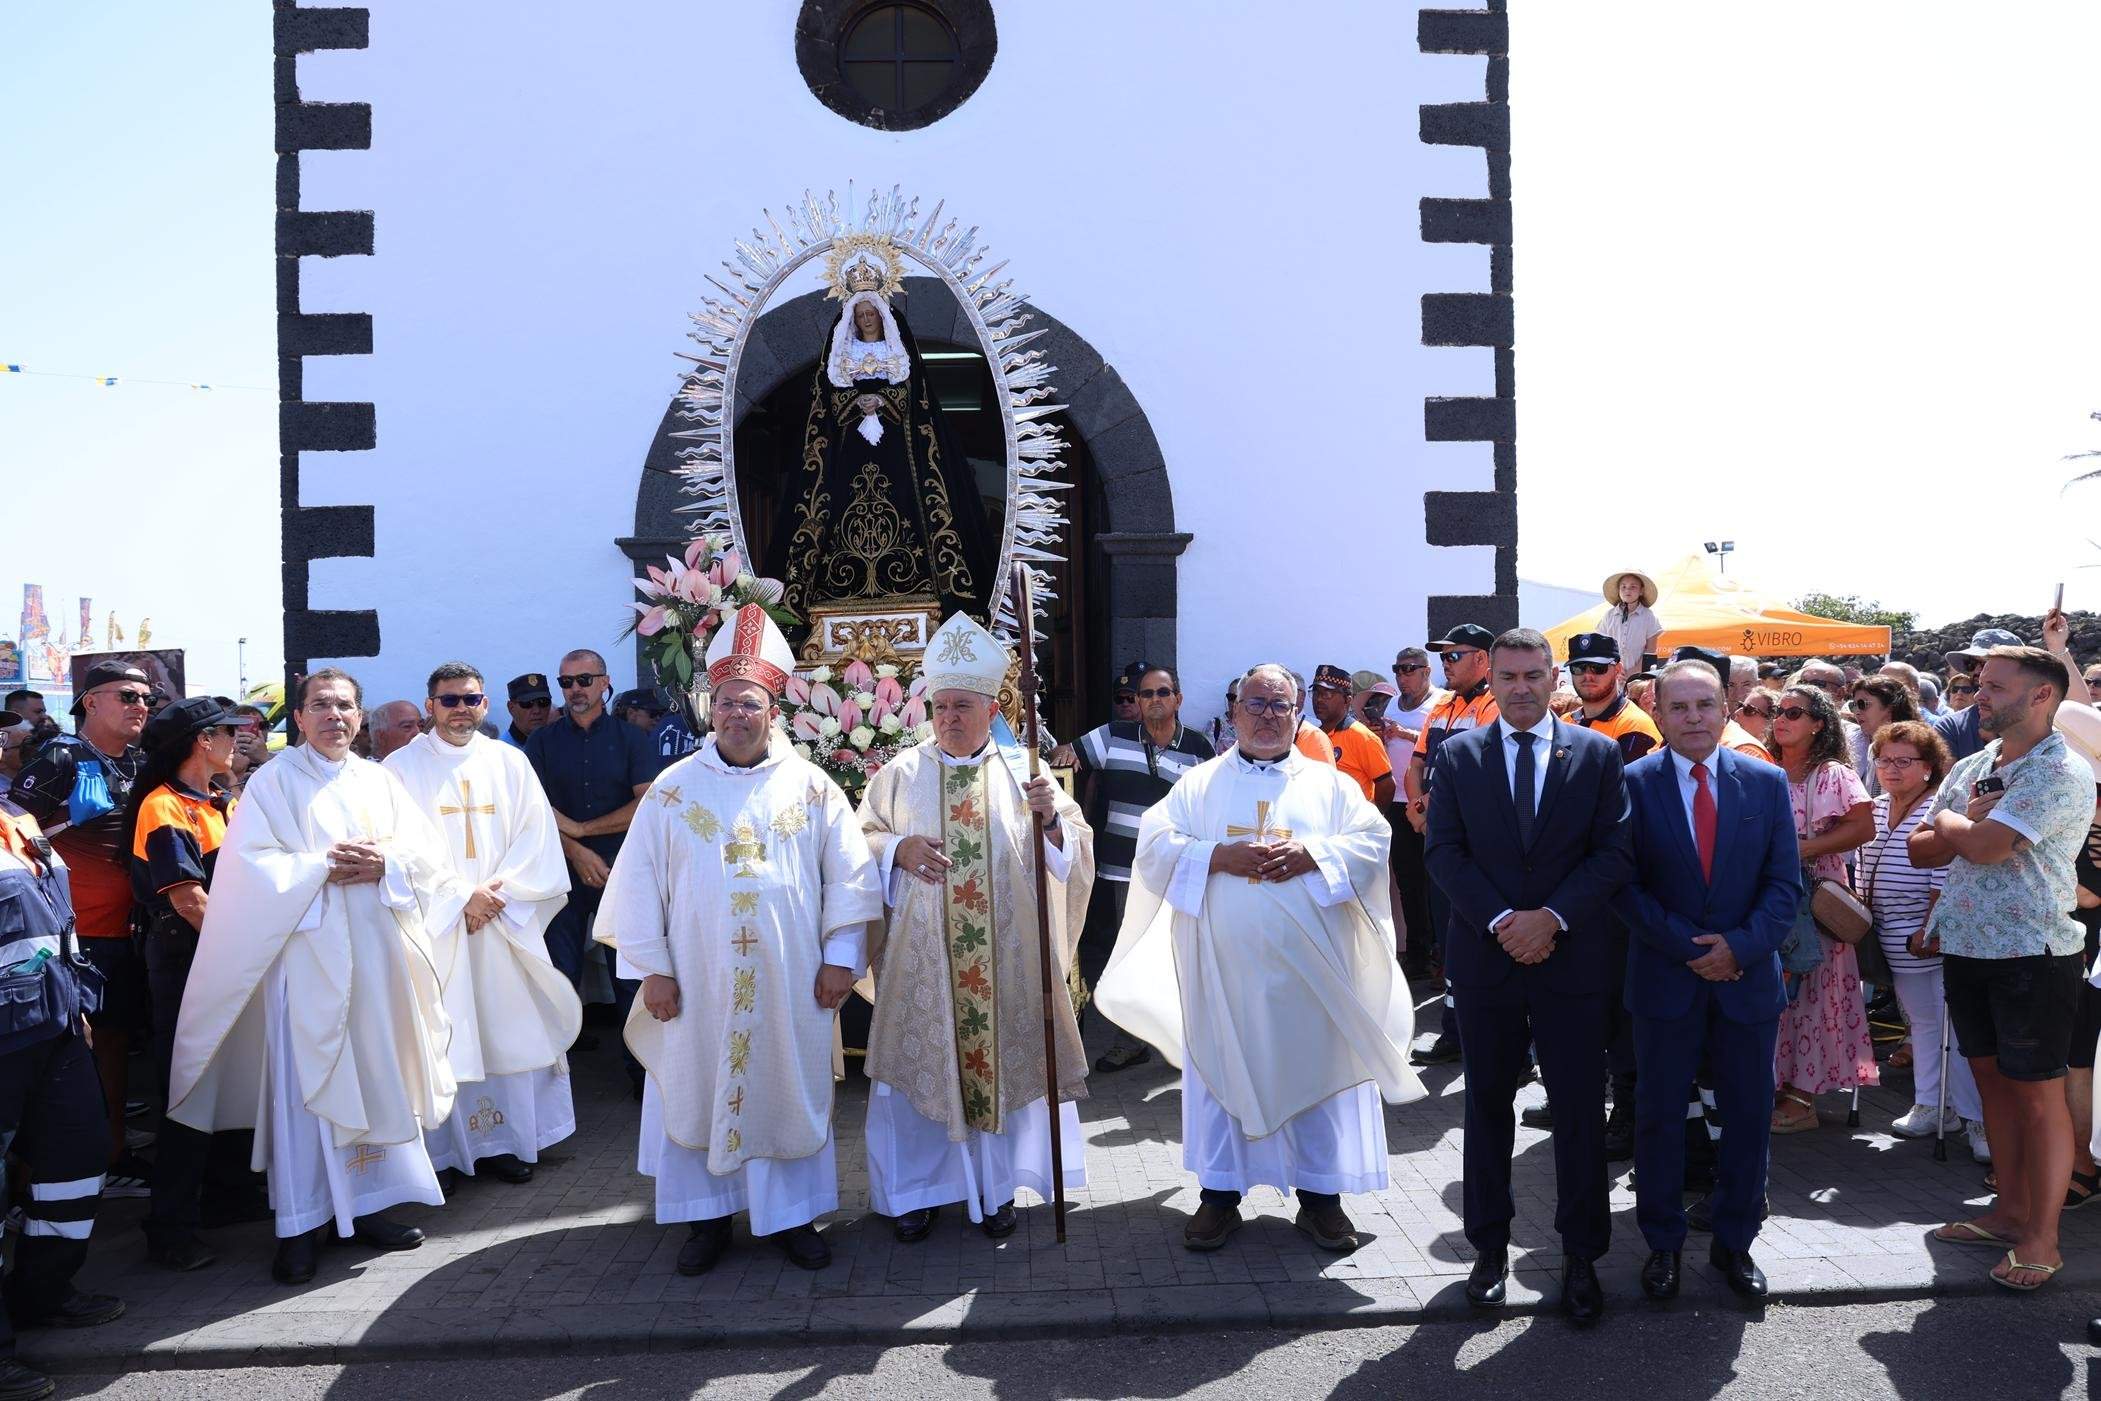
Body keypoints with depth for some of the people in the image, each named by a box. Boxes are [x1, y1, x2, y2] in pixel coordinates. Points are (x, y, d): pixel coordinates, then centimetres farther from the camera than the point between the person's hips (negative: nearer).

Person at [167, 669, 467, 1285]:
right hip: (306, 952, -4)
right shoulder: (274, 781, 1)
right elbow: (251, 862, -8)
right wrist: (323, 867, -17)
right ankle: (300, 1225, 6)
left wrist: (385, 864, -12)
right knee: (303, 1084, -2)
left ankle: (366, 1204, 20)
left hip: (378, 955, 4)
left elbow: (426, 850, 7)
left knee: (377, 1077, 8)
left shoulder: (379, 780, 13)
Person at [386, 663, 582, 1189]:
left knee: (510, 1031, 4)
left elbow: (535, 838, 4)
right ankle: (440, 1151, 9)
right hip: (432, 924, -2)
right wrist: (460, 898, -12)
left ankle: (504, 1142, 15)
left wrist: (499, 890, -10)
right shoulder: (403, 767, 1)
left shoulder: (510, 763, 8)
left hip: (504, 923, 2)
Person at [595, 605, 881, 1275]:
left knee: (788, 1094, 9)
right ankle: (707, 1218, 25)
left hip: (789, 985, 0)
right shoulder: (674, 787, 1)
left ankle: (789, 1214, 24)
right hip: (697, 985, 0)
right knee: (697, 1092, 8)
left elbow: (848, 875, 2)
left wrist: (840, 957, -3)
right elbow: (639, 881, 1)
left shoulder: (810, 786, 1)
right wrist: (653, 968, -4)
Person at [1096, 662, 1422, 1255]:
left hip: (1310, 964, 1)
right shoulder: (1200, 783, 9)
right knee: (1222, 1069, 4)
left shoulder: (1329, 784, 11)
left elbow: (1374, 842, 1)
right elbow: (1156, 846, 0)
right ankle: (1219, 1194, 16)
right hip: (1221, 963, 0)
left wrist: (1310, 853, -14)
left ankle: (1320, 1195, 18)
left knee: (1316, 1067, 4)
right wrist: (1219, 856, -15)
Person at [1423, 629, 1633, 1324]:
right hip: (1484, 957, 1)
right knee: (1488, 1104, 12)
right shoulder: (1457, 755, 3)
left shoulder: (1598, 753, 2)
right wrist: (1501, 920, -14)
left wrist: (1552, 916, -15)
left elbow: (1614, 851, -3)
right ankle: (1490, 1246, 26)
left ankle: (1580, 1256, 20)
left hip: (1574, 958, -1)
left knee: (1579, 1110, 5)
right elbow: (1442, 850, -3)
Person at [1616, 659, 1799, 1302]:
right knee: (1659, 1116, 7)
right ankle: (1662, 1243, 24)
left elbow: (1785, 882, 0)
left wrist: (1741, 946, -14)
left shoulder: (1767, 782, 2)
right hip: (1665, 980, -2)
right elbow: (1625, 885, -7)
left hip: (1748, 978, 2)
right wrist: (1689, 947, -15)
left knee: (1748, 1117, 11)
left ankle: (1734, 1242, 29)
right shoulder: (1633, 783, -4)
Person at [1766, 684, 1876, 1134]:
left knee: (1809, 989, -1)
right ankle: (1777, 1081, 16)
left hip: (1815, 896, -5)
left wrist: (1802, 850, -19)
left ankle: (1801, 1096, 6)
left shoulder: (1833, 775, -5)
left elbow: (1863, 827, -15)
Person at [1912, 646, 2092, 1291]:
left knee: (2037, 1093, 2)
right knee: (1992, 1079, 16)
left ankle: (2042, 1238, 12)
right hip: (1967, 947, 8)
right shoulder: (1970, 768, 10)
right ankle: (2010, 1209, 29)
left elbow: (1986, 846, -25)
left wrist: (1950, 823, -4)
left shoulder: (2063, 773, -15)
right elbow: (1921, 850, 8)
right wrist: (1967, 822, -10)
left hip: (2031, 955, -8)